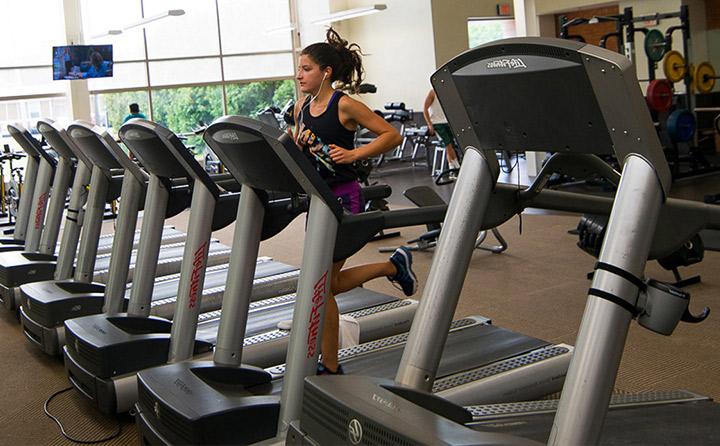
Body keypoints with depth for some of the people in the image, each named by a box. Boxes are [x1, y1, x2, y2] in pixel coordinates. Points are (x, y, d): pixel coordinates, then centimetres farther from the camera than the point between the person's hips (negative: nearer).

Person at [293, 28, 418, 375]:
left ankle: (330, 367, 10)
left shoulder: (344, 105, -12)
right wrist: (295, 145, -1)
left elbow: (392, 135, -12)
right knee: (329, 284, 13)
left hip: (343, 198, -8)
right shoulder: (301, 108, 9)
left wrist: (353, 154, -22)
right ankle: (394, 265, 34)